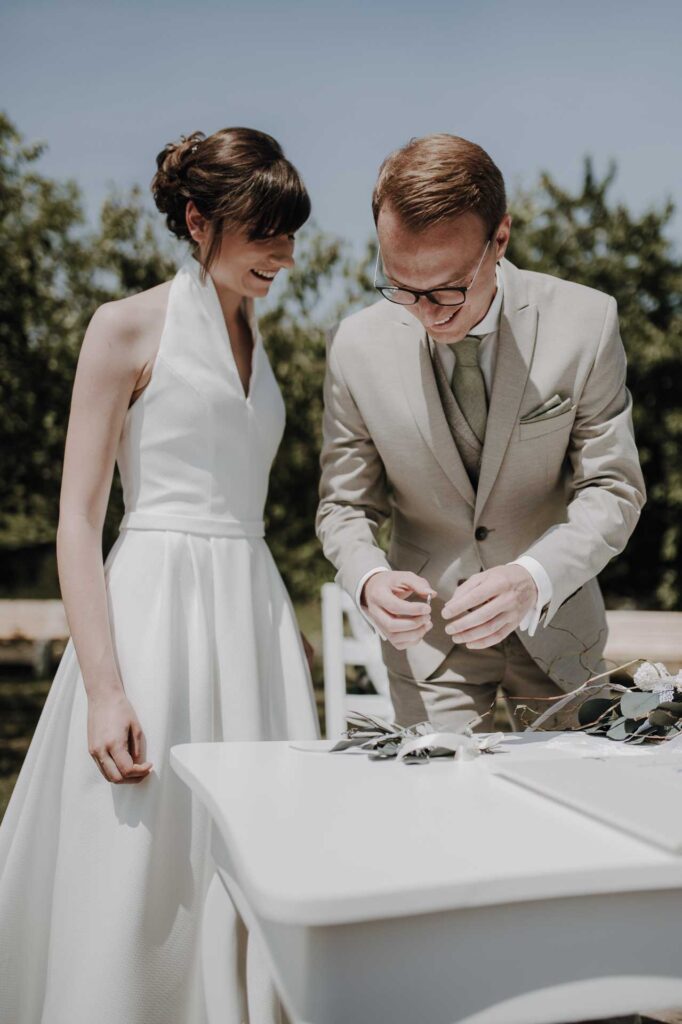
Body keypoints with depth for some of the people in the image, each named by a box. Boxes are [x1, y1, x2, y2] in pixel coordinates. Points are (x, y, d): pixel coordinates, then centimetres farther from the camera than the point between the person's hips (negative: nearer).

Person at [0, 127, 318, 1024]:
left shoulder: (253, 343, 17)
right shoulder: (129, 327, -2)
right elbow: (77, 522, -7)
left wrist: (286, 643, 15)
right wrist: (105, 691, -16)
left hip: (254, 614, 6)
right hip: (156, 606, -6)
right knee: (139, 886, 0)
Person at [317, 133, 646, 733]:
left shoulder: (585, 323, -17)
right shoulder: (359, 346, -13)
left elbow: (613, 490, -14)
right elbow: (345, 505, -4)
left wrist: (533, 579, -32)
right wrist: (369, 580, -26)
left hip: (557, 623, 1)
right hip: (428, 635, 0)